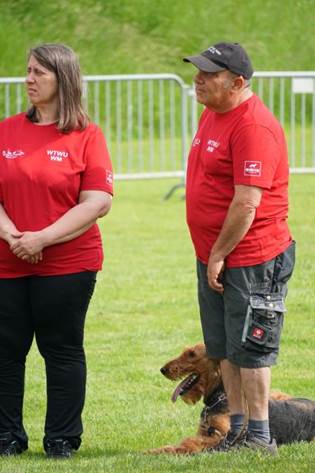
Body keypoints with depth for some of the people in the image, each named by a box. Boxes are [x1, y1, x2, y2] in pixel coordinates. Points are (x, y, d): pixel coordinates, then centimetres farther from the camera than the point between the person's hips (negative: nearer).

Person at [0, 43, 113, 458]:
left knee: (63, 351, 3)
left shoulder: (86, 136, -1)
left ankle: (62, 440, 12)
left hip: (67, 265, -3)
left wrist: (43, 238, -15)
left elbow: (97, 203, -8)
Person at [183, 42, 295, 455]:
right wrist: (209, 256, 16)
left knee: (249, 349, -3)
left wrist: (219, 255, -16)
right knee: (226, 351, 14)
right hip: (214, 258, 10)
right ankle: (237, 431, 22)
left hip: (250, 260, -10)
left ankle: (259, 437, 5)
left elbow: (246, 203, -24)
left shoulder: (253, 127, -20)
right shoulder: (212, 115, 12)